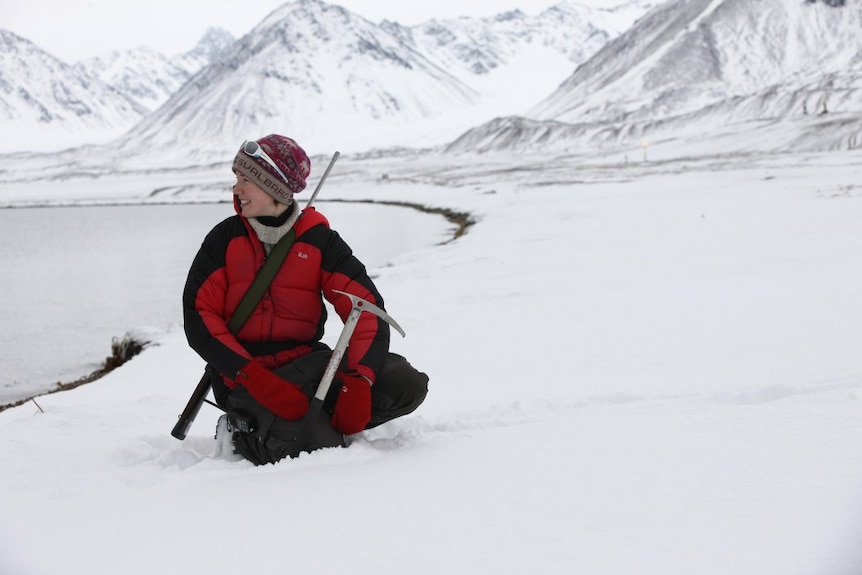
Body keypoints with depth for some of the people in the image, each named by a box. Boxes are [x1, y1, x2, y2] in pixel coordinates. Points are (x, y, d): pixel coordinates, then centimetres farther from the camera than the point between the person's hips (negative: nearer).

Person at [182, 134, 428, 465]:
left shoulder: (318, 239, 1)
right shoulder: (225, 238, 1)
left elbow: (366, 308, -7)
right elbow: (199, 316, -6)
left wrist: (358, 382, -24)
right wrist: (255, 377, -21)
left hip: (306, 361, 3)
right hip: (247, 375, -3)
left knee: (407, 384, -18)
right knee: (319, 451, -28)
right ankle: (243, 434, 0)